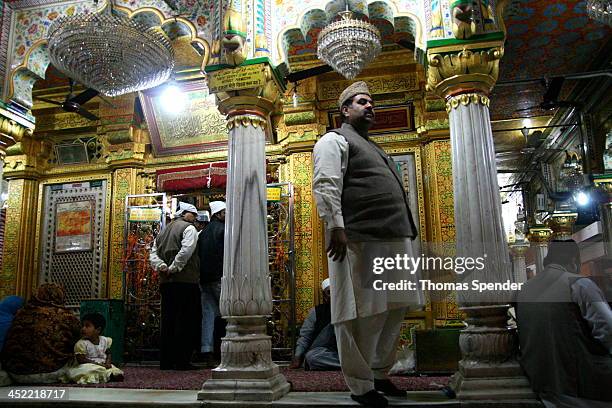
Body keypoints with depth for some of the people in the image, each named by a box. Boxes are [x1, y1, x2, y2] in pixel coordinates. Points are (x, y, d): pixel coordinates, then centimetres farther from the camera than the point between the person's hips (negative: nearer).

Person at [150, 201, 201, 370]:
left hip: (166, 282, 8)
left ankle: (166, 361, 15)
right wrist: (174, 268, -14)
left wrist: (162, 267, 0)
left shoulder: (163, 231, 21)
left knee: (168, 320, 11)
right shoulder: (188, 228, -3)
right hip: (185, 281, -8)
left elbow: (153, 253, 13)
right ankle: (182, 361, -3)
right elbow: (186, 250, -20)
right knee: (187, 321, -3)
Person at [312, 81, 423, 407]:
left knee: (394, 309, 12)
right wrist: (335, 226, -23)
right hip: (361, 241, -9)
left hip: (394, 239, 10)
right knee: (362, 314, -4)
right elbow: (325, 186, -12)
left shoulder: (372, 147, 30)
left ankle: (379, 374, 27)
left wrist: (407, 232, 25)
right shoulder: (335, 140, 2)